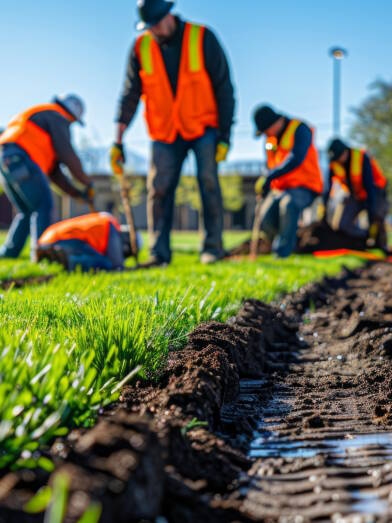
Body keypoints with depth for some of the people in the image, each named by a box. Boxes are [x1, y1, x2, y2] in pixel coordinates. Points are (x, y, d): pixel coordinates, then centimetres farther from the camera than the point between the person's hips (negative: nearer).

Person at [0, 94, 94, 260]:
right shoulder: (57, 117, 7)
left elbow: (53, 171, 30)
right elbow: (68, 155, -3)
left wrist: (76, 193, 24)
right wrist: (87, 183, 6)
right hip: (20, 159, -9)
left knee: (27, 212, 18)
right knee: (43, 206, -4)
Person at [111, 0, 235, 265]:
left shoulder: (202, 39, -10)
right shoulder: (141, 48, -3)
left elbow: (224, 87, -7)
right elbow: (130, 96, 0)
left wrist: (225, 134, -11)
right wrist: (118, 141, -6)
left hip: (204, 126, -2)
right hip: (166, 132, 2)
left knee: (208, 181, -14)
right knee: (159, 188, -5)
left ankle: (213, 246, -4)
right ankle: (160, 252, 3)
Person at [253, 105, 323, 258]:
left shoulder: (299, 129, -9)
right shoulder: (270, 140, 14)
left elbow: (296, 159, -24)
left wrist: (269, 177, -28)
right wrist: (264, 186, 5)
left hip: (304, 188, -6)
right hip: (280, 188, 6)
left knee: (288, 203, -38)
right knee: (265, 217, -19)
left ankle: (282, 250, -27)